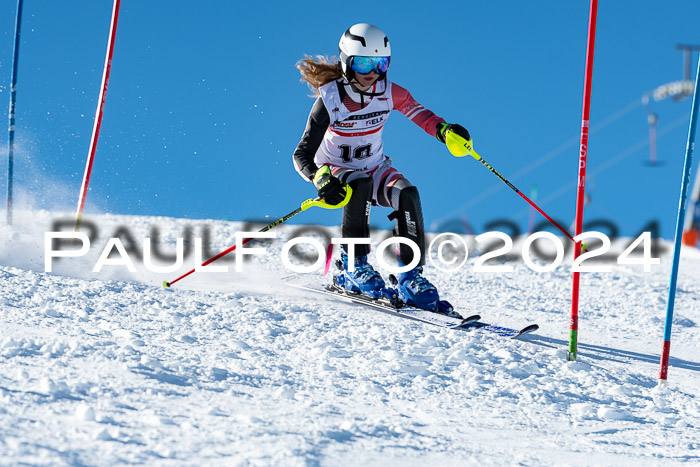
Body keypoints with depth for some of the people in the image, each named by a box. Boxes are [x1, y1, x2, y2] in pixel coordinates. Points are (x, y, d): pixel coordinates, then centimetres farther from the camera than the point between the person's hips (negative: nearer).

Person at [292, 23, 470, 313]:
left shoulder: (389, 93, -13)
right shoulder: (329, 100, -22)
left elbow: (419, 114, 4)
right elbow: (302, 154, -24)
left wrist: (445, 131, -18)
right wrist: (320, 178, -46)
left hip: (375, 168, 3)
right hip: (335, 172, -3)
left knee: (407, 195, -27)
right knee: (360, 185, -37)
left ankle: (410, 278, -23)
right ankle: (353, 267, -27)